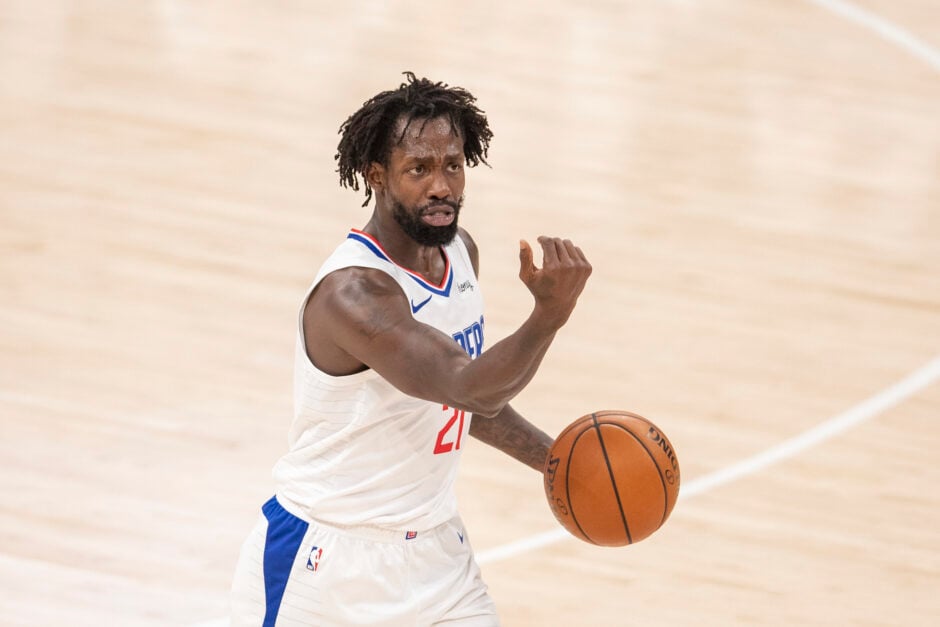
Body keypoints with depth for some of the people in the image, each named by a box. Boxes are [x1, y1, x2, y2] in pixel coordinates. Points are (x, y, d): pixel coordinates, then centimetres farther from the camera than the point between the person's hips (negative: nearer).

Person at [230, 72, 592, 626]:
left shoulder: (459, 251, 2)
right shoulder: (353, 292, -26)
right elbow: (466, 385, -36)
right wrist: (550, 313, -52)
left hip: (433, 549, 7)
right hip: (329, 563, -7)